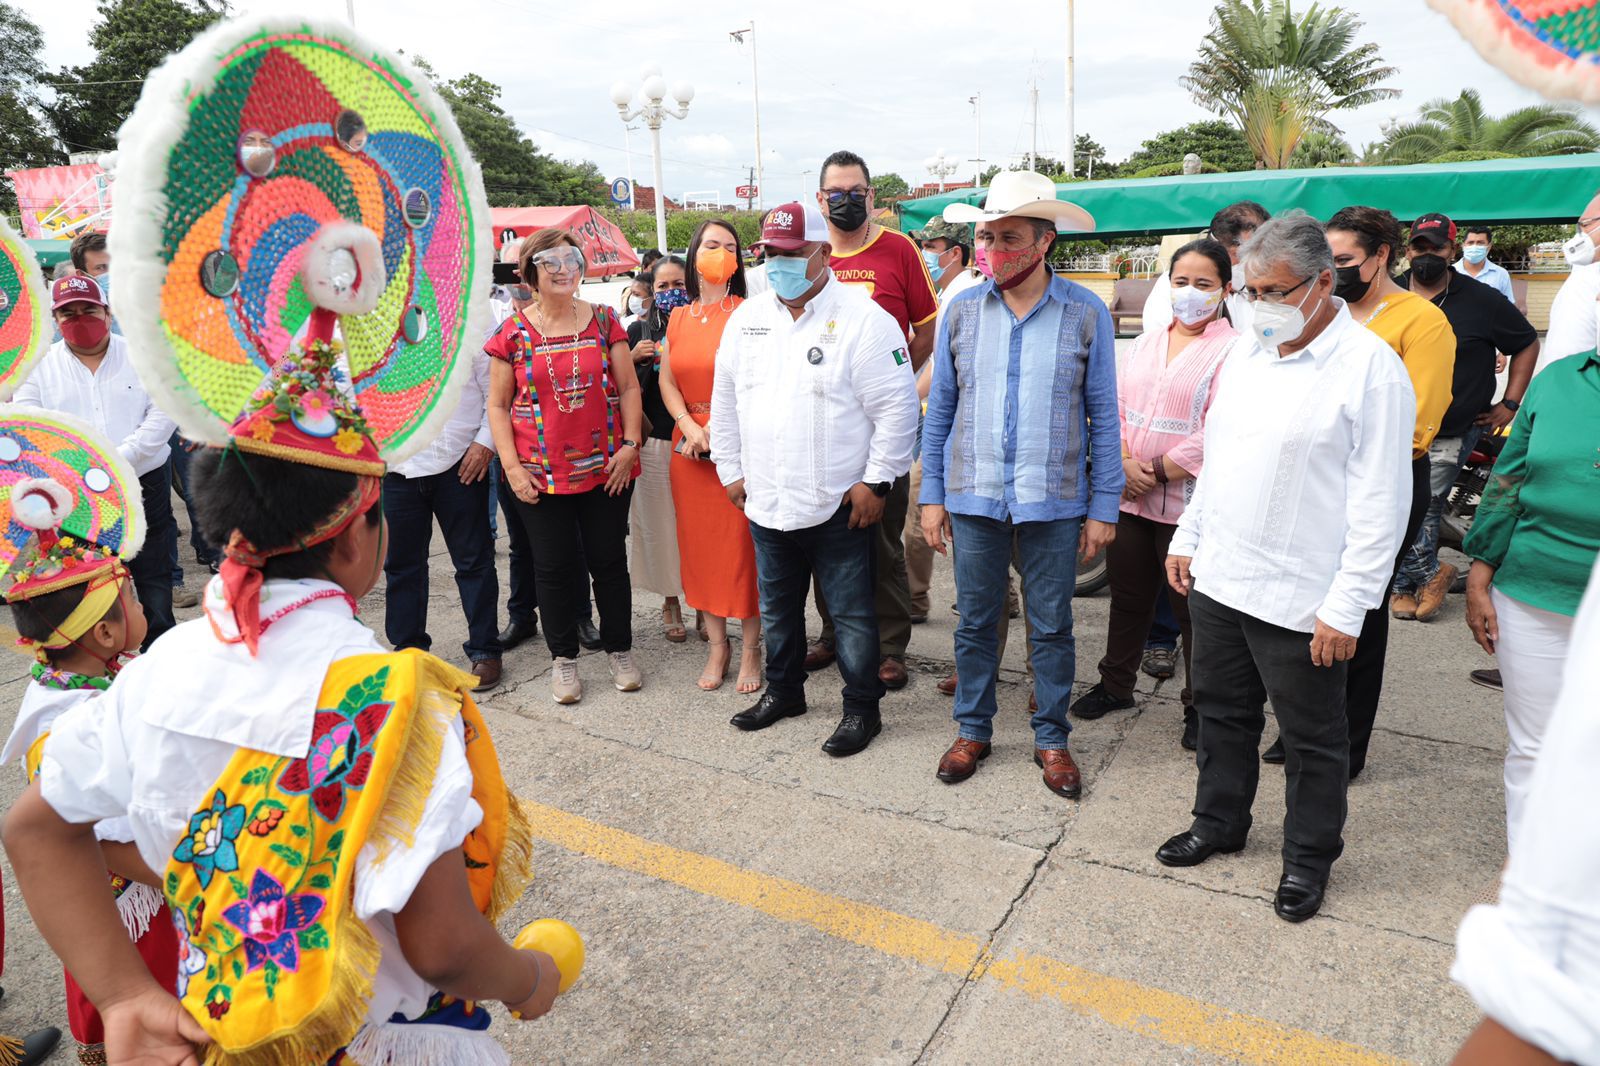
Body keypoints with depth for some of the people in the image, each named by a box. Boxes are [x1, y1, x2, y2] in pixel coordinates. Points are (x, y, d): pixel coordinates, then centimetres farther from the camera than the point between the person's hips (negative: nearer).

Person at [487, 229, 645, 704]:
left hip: (605, 468, 1)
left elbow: (628, 387, 5)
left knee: (609, 560, 8)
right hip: (540, 474, 0)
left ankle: (620, 651, 25)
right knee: (553, 566, 7)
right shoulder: (514, 332, 0)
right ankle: (563, 659, 23)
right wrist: (511, 466, -6)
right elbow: (497, 405, 3)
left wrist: (629, 444, -6)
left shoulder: (603, 320, 3)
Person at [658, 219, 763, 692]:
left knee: (742, 543, -2)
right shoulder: (678, 317, 12)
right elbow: (667, 380, 9)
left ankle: (749, 648, 11)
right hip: (688, 445, 5)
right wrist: (691, 427, -6)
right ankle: (716, 644, 21)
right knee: (699, 544, 8)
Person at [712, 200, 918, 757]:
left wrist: (876, 481, -13)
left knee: (852, 613, 6)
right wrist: (731, 471, 12)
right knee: (777, 608, 20)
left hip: (838, 504, -5)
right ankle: (783, 691, 39)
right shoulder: (746, 318, 7)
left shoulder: (863, 318, -11)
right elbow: (725, 402, 14)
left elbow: (897, 407, -12)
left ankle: (862, 708, 23)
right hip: (765, 502, 6)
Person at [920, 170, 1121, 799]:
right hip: (973, 497, 2)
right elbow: (940, 410, 7)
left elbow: (1103, 416, 0)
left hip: (1054, 501, -1)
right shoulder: (962, 311, 2)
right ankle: (972, 730, 29)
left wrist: (1103, 508, -2)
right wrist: (932, 495, 4)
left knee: (1051, 627, 10)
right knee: (975, 621, 12)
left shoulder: (1086, 314, -3)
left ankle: (1051, 739, 27)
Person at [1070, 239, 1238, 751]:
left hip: (1189, 503, -5)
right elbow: (1114, 406, 7)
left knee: (1193, 608, 5)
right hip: (1128, 496, 5)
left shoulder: (1231, 350, -6)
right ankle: (1115, 684, 36)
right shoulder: (1146, 343, 13)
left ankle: (1199, 708, 22)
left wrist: (1157, 472, -14)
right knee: (1128, 597, 18)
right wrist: (1125, 463, -8)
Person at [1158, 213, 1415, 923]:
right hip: (1217, 577, 7)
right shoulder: (1248, 351, 8)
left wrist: (1346, 606, -17)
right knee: (1223, 711, 21)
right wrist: (1188, 538, 15)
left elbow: (1380, 502, -15)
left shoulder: (1369, 365, -14)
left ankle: (1308, 858, 32)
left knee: (1312, 737, 11)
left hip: (1300, 598, -6)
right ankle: (1219, 822, 41)